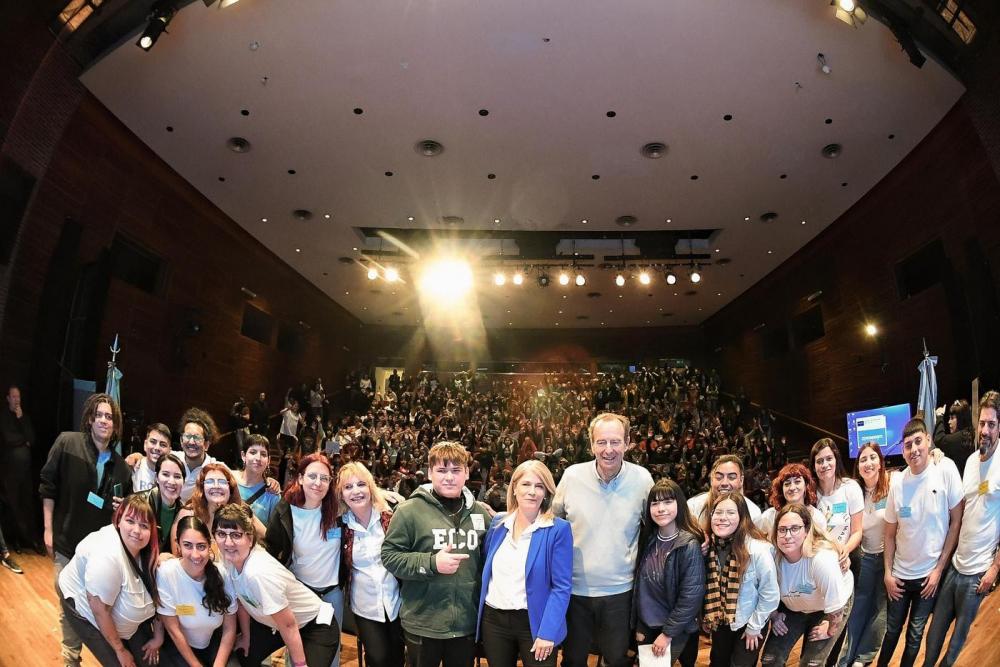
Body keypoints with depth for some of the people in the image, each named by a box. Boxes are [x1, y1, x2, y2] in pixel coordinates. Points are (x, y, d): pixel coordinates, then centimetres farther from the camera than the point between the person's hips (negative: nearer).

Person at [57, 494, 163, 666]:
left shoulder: (148, 550, -17)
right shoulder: (106, 556, -37)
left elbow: (154, 593, -8)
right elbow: (100, 610, -28)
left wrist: (158, 636, -4)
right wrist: (120, 650, -16)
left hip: (124, 615, 6)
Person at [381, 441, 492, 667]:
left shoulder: (479, 512, 2)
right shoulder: (410, 510, -11)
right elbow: (389, 556, -11)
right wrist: (432, 563, -21)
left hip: (467, 622, 3)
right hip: (423, 623, -3)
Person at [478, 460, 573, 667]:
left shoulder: (558, 529, -11)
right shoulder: (498, 523, 2)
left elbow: (561, 587, -13)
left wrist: (547, 632, -17)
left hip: (535, 622, -4)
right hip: (493, 619, 4)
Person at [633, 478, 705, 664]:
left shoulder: (690, 546, -19)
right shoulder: (649, 541, -3)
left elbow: (691, 597, -19)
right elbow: (641, 587, 4)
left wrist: (668, 633, -14)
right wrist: (640, 626, 4)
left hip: (675, 630, -5)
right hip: (647, 625, 5)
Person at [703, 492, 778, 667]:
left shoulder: (758, 549, -27)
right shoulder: (709, 546, -12)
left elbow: (770, 594, -17)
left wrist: (754, 626, -11)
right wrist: (706, 617, 5)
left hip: (748, 623, -4)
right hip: (720, 621, 4)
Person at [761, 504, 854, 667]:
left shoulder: (823, 559, -39)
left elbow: (835, 605, -25)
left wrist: (831, 630, -11)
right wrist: (774, 615, 1)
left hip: (829, 608, -3)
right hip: (793, 607, 3)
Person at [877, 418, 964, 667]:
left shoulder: (946, 469, -16)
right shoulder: (897, 482, -9)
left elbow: (956, 521, -9)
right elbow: (890, 533, 2)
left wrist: (939, 569, -7)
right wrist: (887, 573, -1)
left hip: (930, 574, -1)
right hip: (899, 575, 2)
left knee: (915, 633, 13)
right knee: (892, 630, 15)